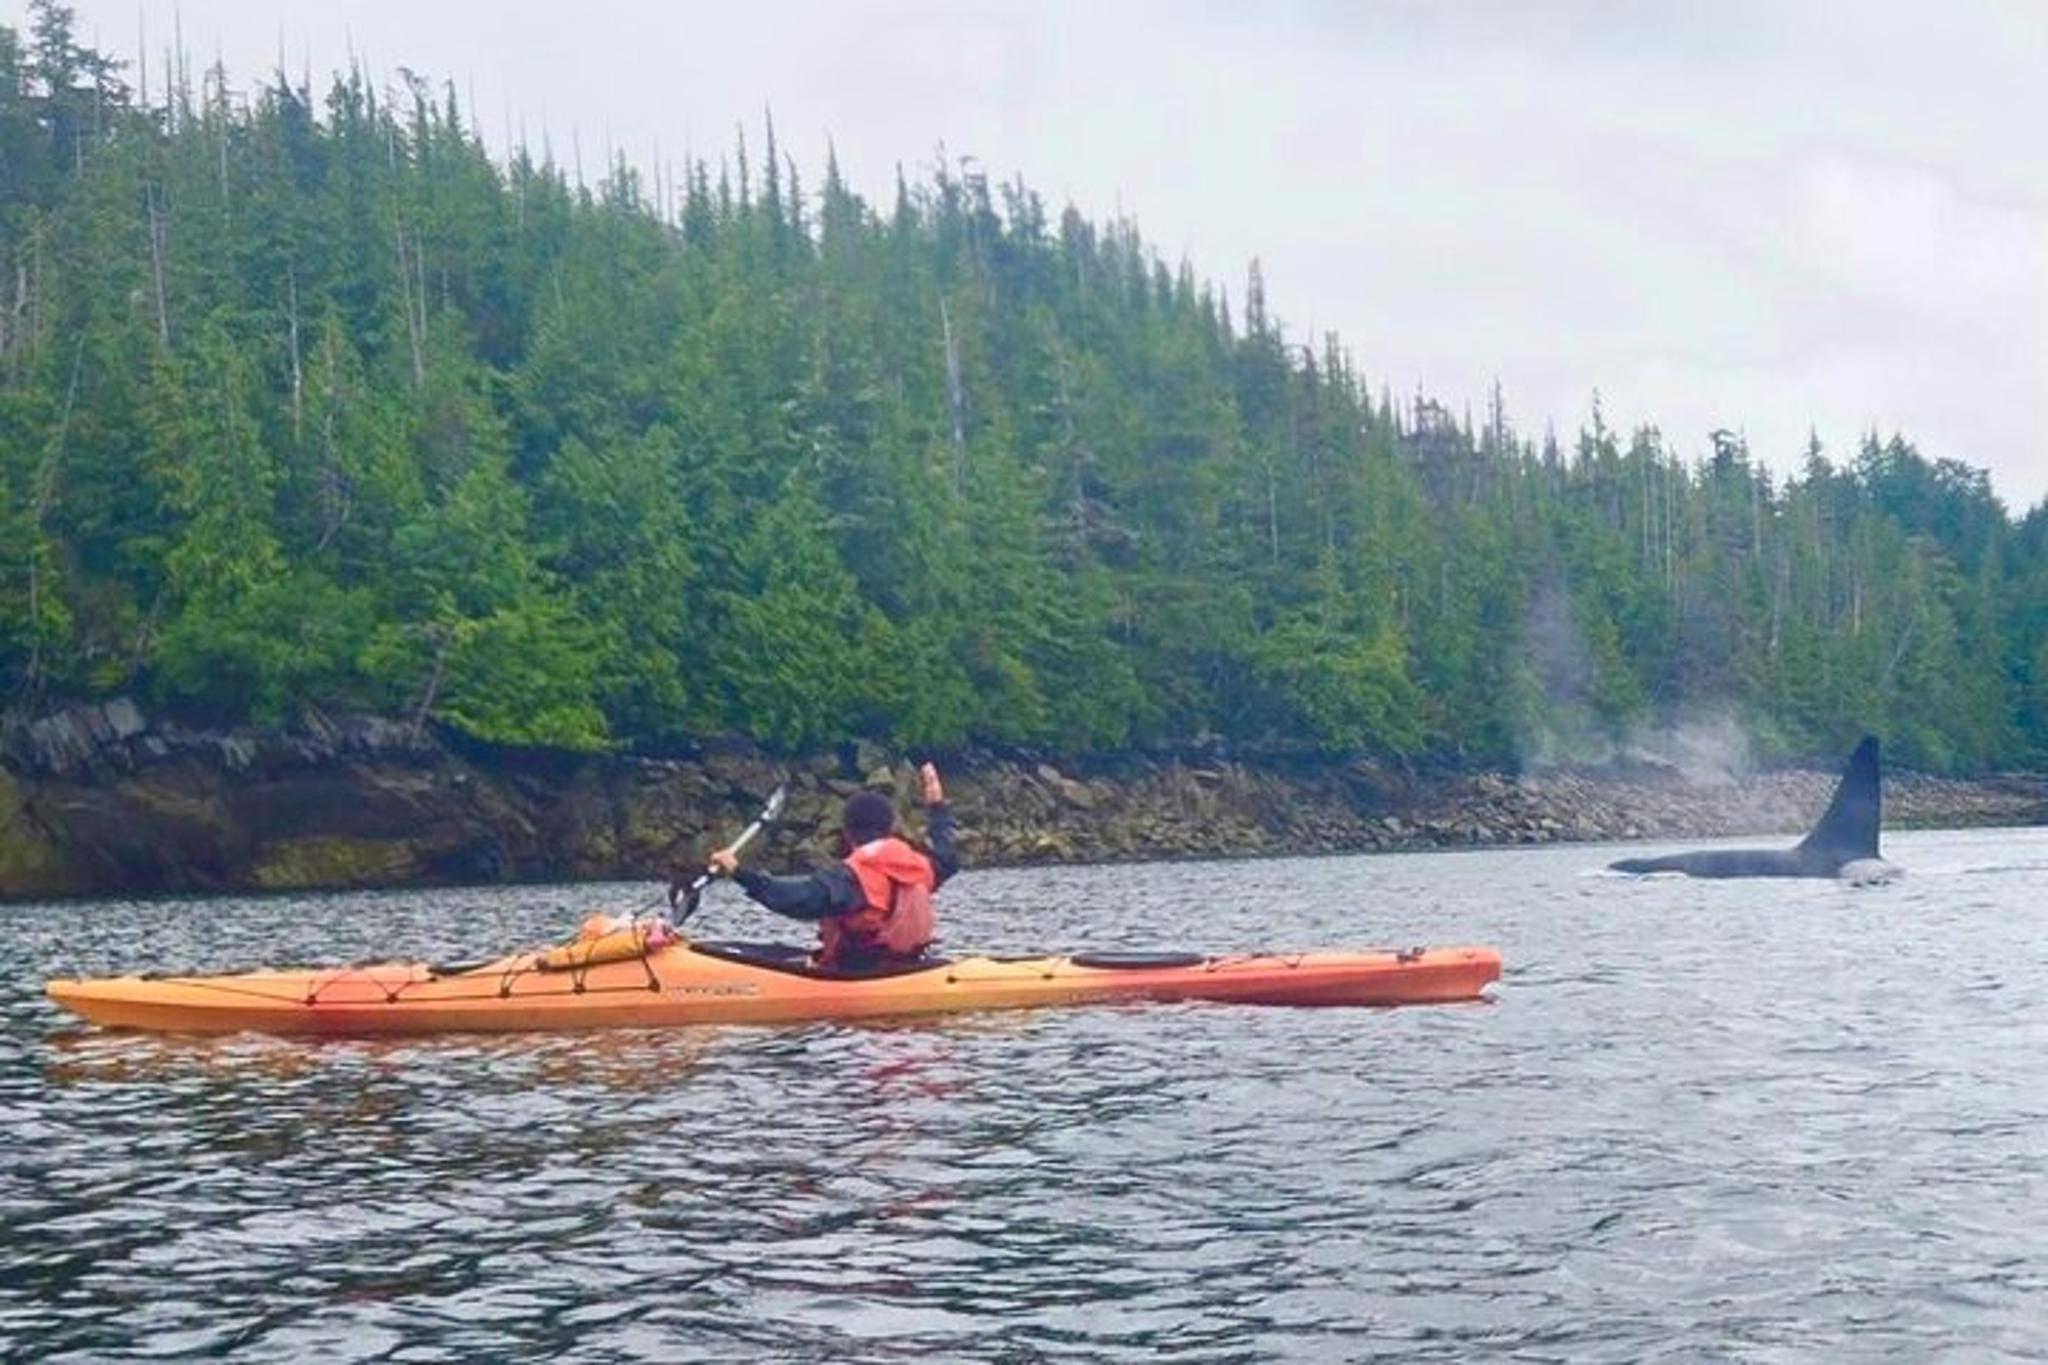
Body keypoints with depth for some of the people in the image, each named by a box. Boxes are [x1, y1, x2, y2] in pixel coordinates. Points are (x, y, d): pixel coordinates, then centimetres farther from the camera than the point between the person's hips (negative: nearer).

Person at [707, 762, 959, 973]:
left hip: (853, 976, -7)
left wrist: (740, 874, -29)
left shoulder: (848, 876, -15)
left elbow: (799, 897, -29)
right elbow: (946, 857, 30)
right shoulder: (917, 866, 6)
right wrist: (937, 806, 42)